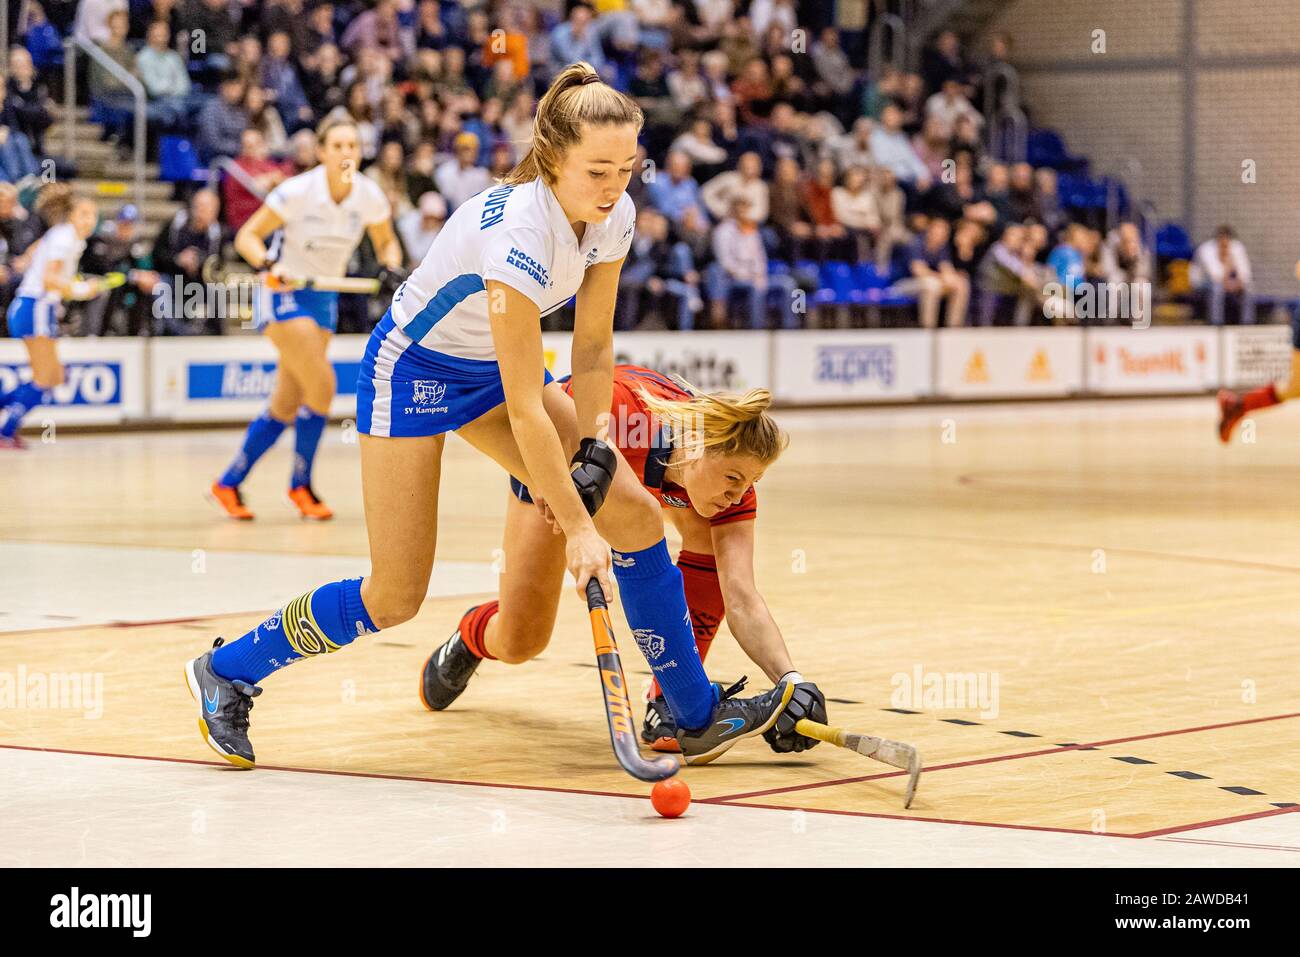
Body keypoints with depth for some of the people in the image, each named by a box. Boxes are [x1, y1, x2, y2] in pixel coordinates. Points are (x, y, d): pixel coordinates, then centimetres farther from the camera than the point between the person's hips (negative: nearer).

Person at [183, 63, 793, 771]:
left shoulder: (613, 216, -14)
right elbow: (525, 410, -33)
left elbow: (592, 346, 0)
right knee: (395, 597, -8)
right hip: (412, 370, -7)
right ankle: (225, 672, 13)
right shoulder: (518, 232, -36)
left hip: (492, 368, 7)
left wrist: (588, 449, -10)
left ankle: (697, 715, 5)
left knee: (636, 514, -4)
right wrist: (575, 525, -30)